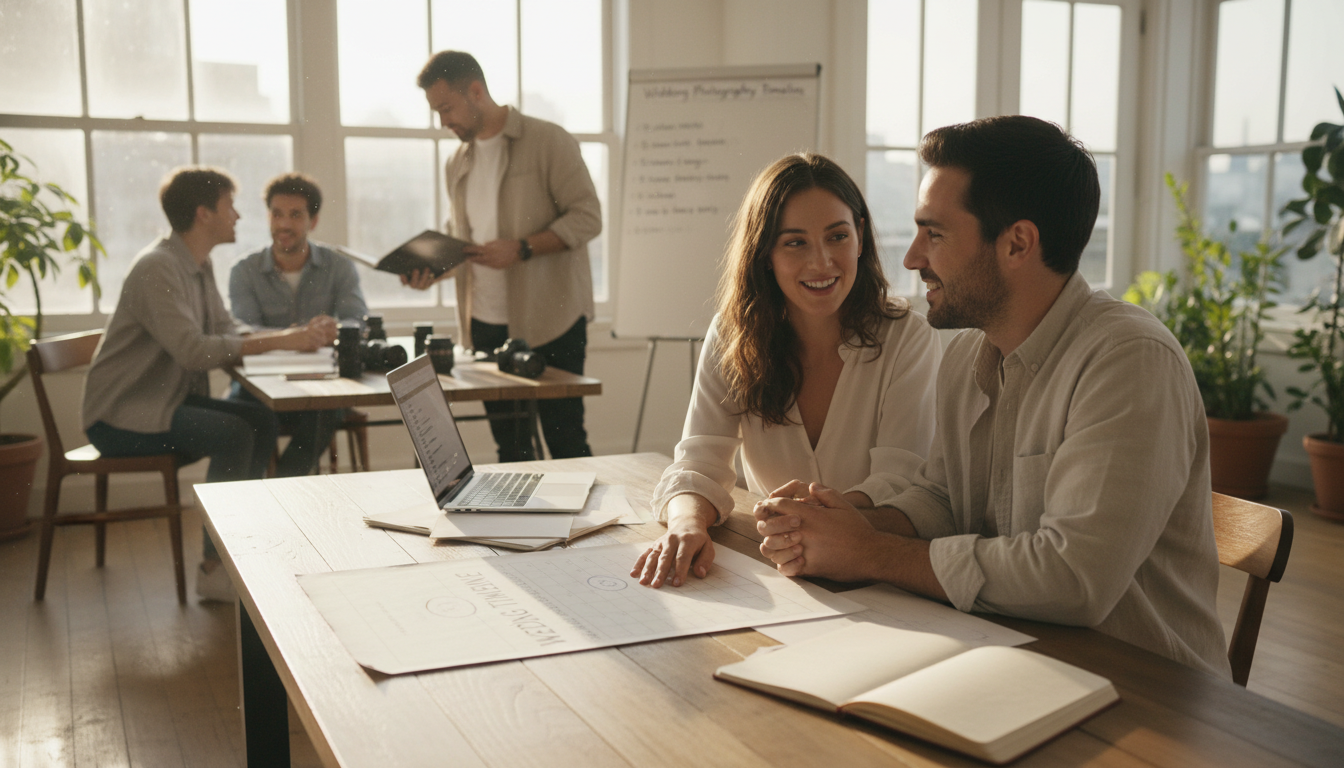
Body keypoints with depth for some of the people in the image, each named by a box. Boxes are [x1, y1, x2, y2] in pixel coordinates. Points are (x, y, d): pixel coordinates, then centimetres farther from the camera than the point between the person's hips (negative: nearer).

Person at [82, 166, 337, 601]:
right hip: (121, 417, -9)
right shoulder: (158, 268, -21)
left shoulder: (199, 265, 10)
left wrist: (297, 336, -8)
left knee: (261, 421, -8)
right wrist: (278, 342, -31)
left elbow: (227, 334, 6)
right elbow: (193, 350, -31)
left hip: (165, 402, 9)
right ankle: (215, 570, -16)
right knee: (234, 434, -24)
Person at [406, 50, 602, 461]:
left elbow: (587, 216, -10)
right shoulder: (458, 163, 16)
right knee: (509, 447, 10)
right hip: (486, 322, 6)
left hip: (550, 318, -6)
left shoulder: (548, 141, -5)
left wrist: (521, 249, -20)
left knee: (564, 438, -2)